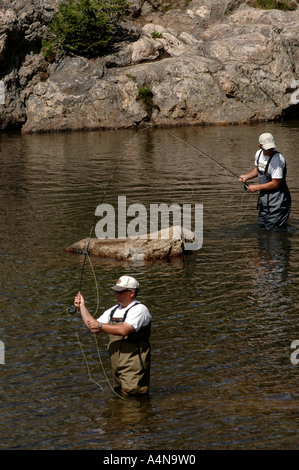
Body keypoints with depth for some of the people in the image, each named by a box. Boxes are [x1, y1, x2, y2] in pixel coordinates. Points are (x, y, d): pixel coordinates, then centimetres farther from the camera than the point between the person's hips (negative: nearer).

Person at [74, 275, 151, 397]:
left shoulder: (139, 309, -11)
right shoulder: (113, 310, 15)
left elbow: (124, 330, -25)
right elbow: (93, 328, 15)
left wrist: (100, 326, -17)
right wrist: (82, 306, 12)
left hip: (133, 367, -8)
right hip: (117, 366, 8)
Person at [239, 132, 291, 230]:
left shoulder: (277, 159, -23)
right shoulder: (258, 154, 3)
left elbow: (276, 183, -22)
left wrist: (257, 187, -14)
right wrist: (246, 176, 8)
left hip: (277, 198, -8)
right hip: (264, 195, 8)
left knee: (272, 228, -9)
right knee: (261, 226, 15)